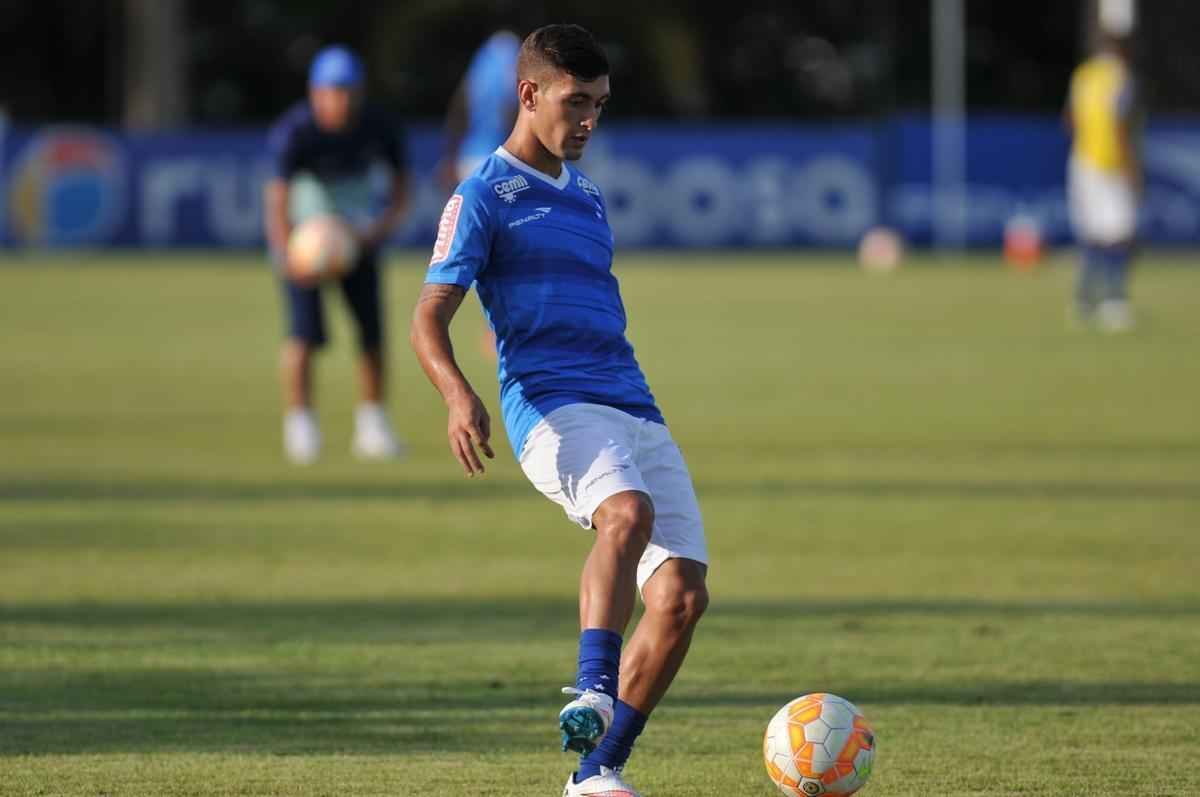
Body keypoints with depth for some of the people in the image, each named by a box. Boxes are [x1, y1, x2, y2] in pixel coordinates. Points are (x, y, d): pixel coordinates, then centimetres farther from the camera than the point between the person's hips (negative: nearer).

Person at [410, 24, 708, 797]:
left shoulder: (587, 195, 23)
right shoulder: (484, 197, 2)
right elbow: (430, 319, -6)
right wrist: (460, 395, -25)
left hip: (634, 410, 7)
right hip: (552, 406, -7)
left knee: (683, 594, -7)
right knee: (629, 513, -38)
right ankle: (594, 691, -46)